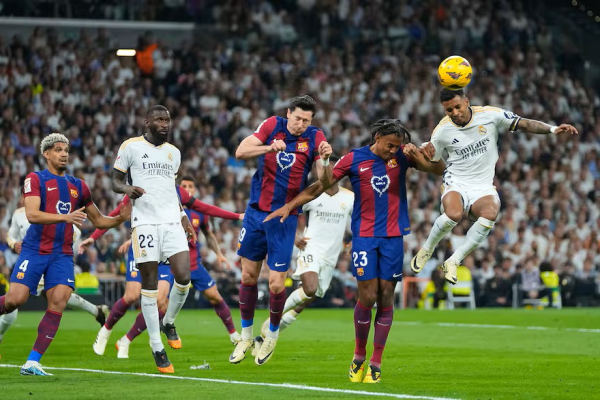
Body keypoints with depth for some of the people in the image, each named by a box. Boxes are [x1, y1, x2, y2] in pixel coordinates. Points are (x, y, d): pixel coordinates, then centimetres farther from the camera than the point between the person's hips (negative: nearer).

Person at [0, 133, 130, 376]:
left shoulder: (78, 186, 15)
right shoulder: (35, 180, -1)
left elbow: (98, 220, 22)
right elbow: (32, 215, -16)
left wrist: (120, 218, 2)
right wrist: (65, 217, -29)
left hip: (62, 255, 4)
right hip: (34, 251, -4)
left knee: (58, 303, -14)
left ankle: (32, 363, -11)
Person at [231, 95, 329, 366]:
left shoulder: (315, 138, -6)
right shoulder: (272, 125, -2)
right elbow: (241, 152, -13)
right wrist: (270, 148, -28)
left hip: (285, 218, -2)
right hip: (256, 211, 2)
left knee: (276, 283, -6)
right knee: (248, 275, 7)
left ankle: (272, 335, 19)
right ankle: (246, 337, 23)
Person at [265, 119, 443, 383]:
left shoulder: (402, 156, 2)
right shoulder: (354, 159, -1)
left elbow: (439, 170, 1)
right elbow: (321, 186, 5)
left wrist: (424, 154, -18)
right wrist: (289, 206, 1)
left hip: (393, 236, 1)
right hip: (364, 235, -1)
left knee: (386, 298, -1)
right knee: (368, 296, -8)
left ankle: (376, 363, 7)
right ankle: (359, 356, 12)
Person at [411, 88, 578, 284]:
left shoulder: (490, 115, -6)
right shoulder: (442, 131, -4)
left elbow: (525, 124, -1)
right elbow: (429, 163, 9)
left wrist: (553, 129, -14)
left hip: (483, 187, 1)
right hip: (456, 183, -1)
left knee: (490, 213, -34)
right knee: (453, 215, -35)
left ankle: (453, 261, -22)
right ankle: (426, 250, -4)